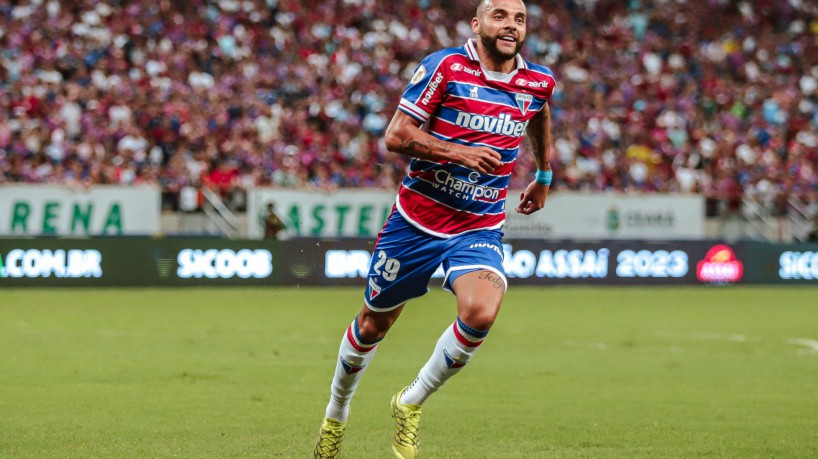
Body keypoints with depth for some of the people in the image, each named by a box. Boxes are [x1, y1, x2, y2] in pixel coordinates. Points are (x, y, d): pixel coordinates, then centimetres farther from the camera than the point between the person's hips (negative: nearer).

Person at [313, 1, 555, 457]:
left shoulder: (539, 82, 1)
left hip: (480, 229, 2)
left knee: (481, 311, -26)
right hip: (417, 218, -2)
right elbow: (396, 135, -15)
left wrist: (544, 176, 32)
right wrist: (460, 152, -25)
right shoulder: (445, 67, -12)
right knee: (375, 323, 11)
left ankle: (412, 403, -4)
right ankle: (336, 414, 38)